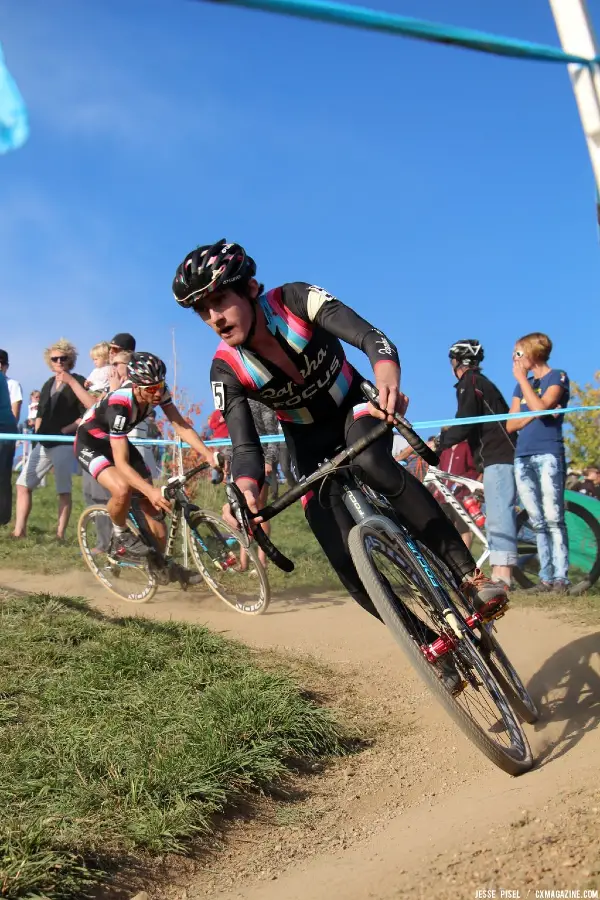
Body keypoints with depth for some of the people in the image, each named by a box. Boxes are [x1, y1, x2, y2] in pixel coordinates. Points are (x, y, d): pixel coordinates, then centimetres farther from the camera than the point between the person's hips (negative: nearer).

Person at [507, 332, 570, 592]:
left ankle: (560, 577, -10)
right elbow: (511, 424, 10)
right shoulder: (523, 385, 20)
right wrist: (536, 413, -7)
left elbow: (540, 406, -16)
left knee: (553, 518, -11)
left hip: (548, 454, -6)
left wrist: (522, 378, -7)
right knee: (537, 522, 4)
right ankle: (546, 576, 6)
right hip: (522, 457, 6)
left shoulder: (557, 377, 2)